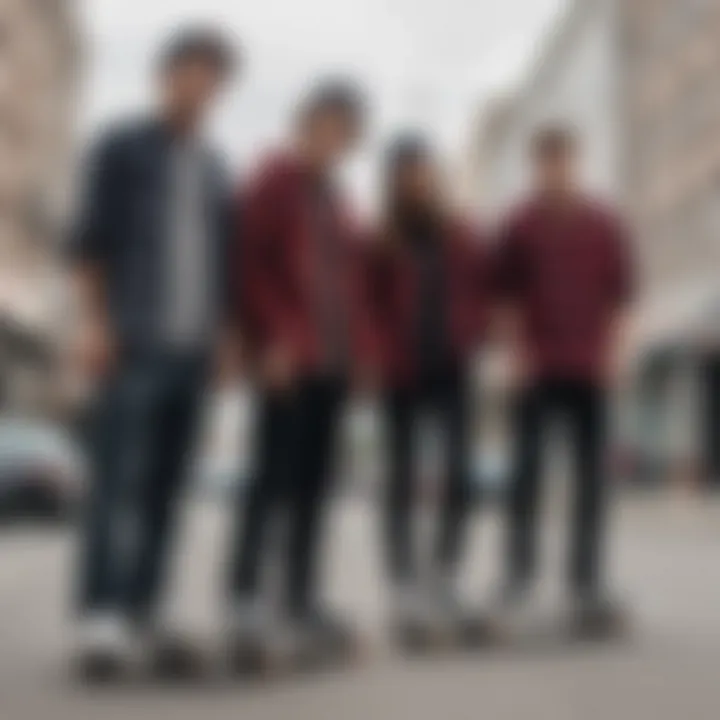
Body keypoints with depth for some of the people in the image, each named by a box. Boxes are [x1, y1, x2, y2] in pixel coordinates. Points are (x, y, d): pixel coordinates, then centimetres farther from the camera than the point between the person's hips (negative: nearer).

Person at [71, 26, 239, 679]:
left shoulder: (214, 169, 21)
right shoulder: (122, 147, 6)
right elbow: (89, 242, 0)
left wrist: (223, 334, 14)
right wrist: (94, 323, -10)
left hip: (194, 346, 5)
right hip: (133, 343, -5)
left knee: (164, 486, 3)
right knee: (118, 480, -12)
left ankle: (142, 613, 6)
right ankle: (101, 619, -12)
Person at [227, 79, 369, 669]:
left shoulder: (330, 191, 22)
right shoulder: (275, 179, -2)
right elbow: (250, 261, -12)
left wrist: (350, 341, 13)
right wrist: (274, 338, -19)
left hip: (333, 357, 8)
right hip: (290, 357, -8)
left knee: (314, 484, 7)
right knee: (273, 478, -10)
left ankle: (301, 602, 13)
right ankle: (246, 604, -8)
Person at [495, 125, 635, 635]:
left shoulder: (606, 225, 8)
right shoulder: (520, 225, 5)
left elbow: (622, 294, 6)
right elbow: (509, 295, 3)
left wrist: (611, 353, -3)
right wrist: (521, 352, -6)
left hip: (592, 368, 2)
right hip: (537, 368, -1)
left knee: (592, 474, 2)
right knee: (527, 469, 0)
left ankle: (587, 581, 8)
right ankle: (520, 568, 12)